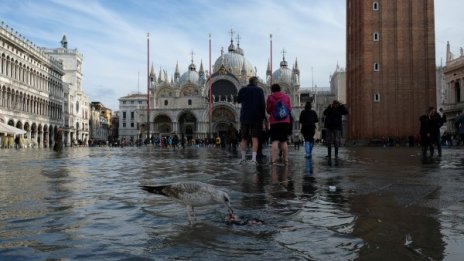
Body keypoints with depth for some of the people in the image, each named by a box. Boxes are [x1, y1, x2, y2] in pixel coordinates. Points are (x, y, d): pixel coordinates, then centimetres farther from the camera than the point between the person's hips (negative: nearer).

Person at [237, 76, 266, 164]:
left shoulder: (243, 90, 4)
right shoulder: (259, 90, -1)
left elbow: (238, 100, 19)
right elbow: (262, 105, -4)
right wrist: (263, 116, 2)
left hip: (245, 117, 2)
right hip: (256, 117, -2)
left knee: (244, 139, 11)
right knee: (255, 138, -3)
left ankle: (243, 158, 11)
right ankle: (253, 159, -11)